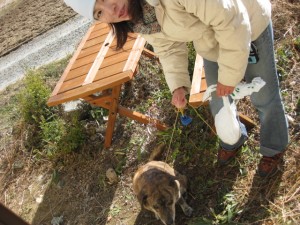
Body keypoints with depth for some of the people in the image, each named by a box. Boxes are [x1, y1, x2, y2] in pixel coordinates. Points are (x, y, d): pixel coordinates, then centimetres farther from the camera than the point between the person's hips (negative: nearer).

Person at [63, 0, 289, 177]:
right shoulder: (137, 20, -17)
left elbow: (230, 20, -35)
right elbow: (169, 47, -3)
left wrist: (229, 76, -25)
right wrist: (178, 84, -15)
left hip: (246, 22, -5)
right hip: (212, 42, 5)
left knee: (264, 96, 12)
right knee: (219, 100, 17)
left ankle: (274, 148, 39)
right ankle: (234, 139, 49)